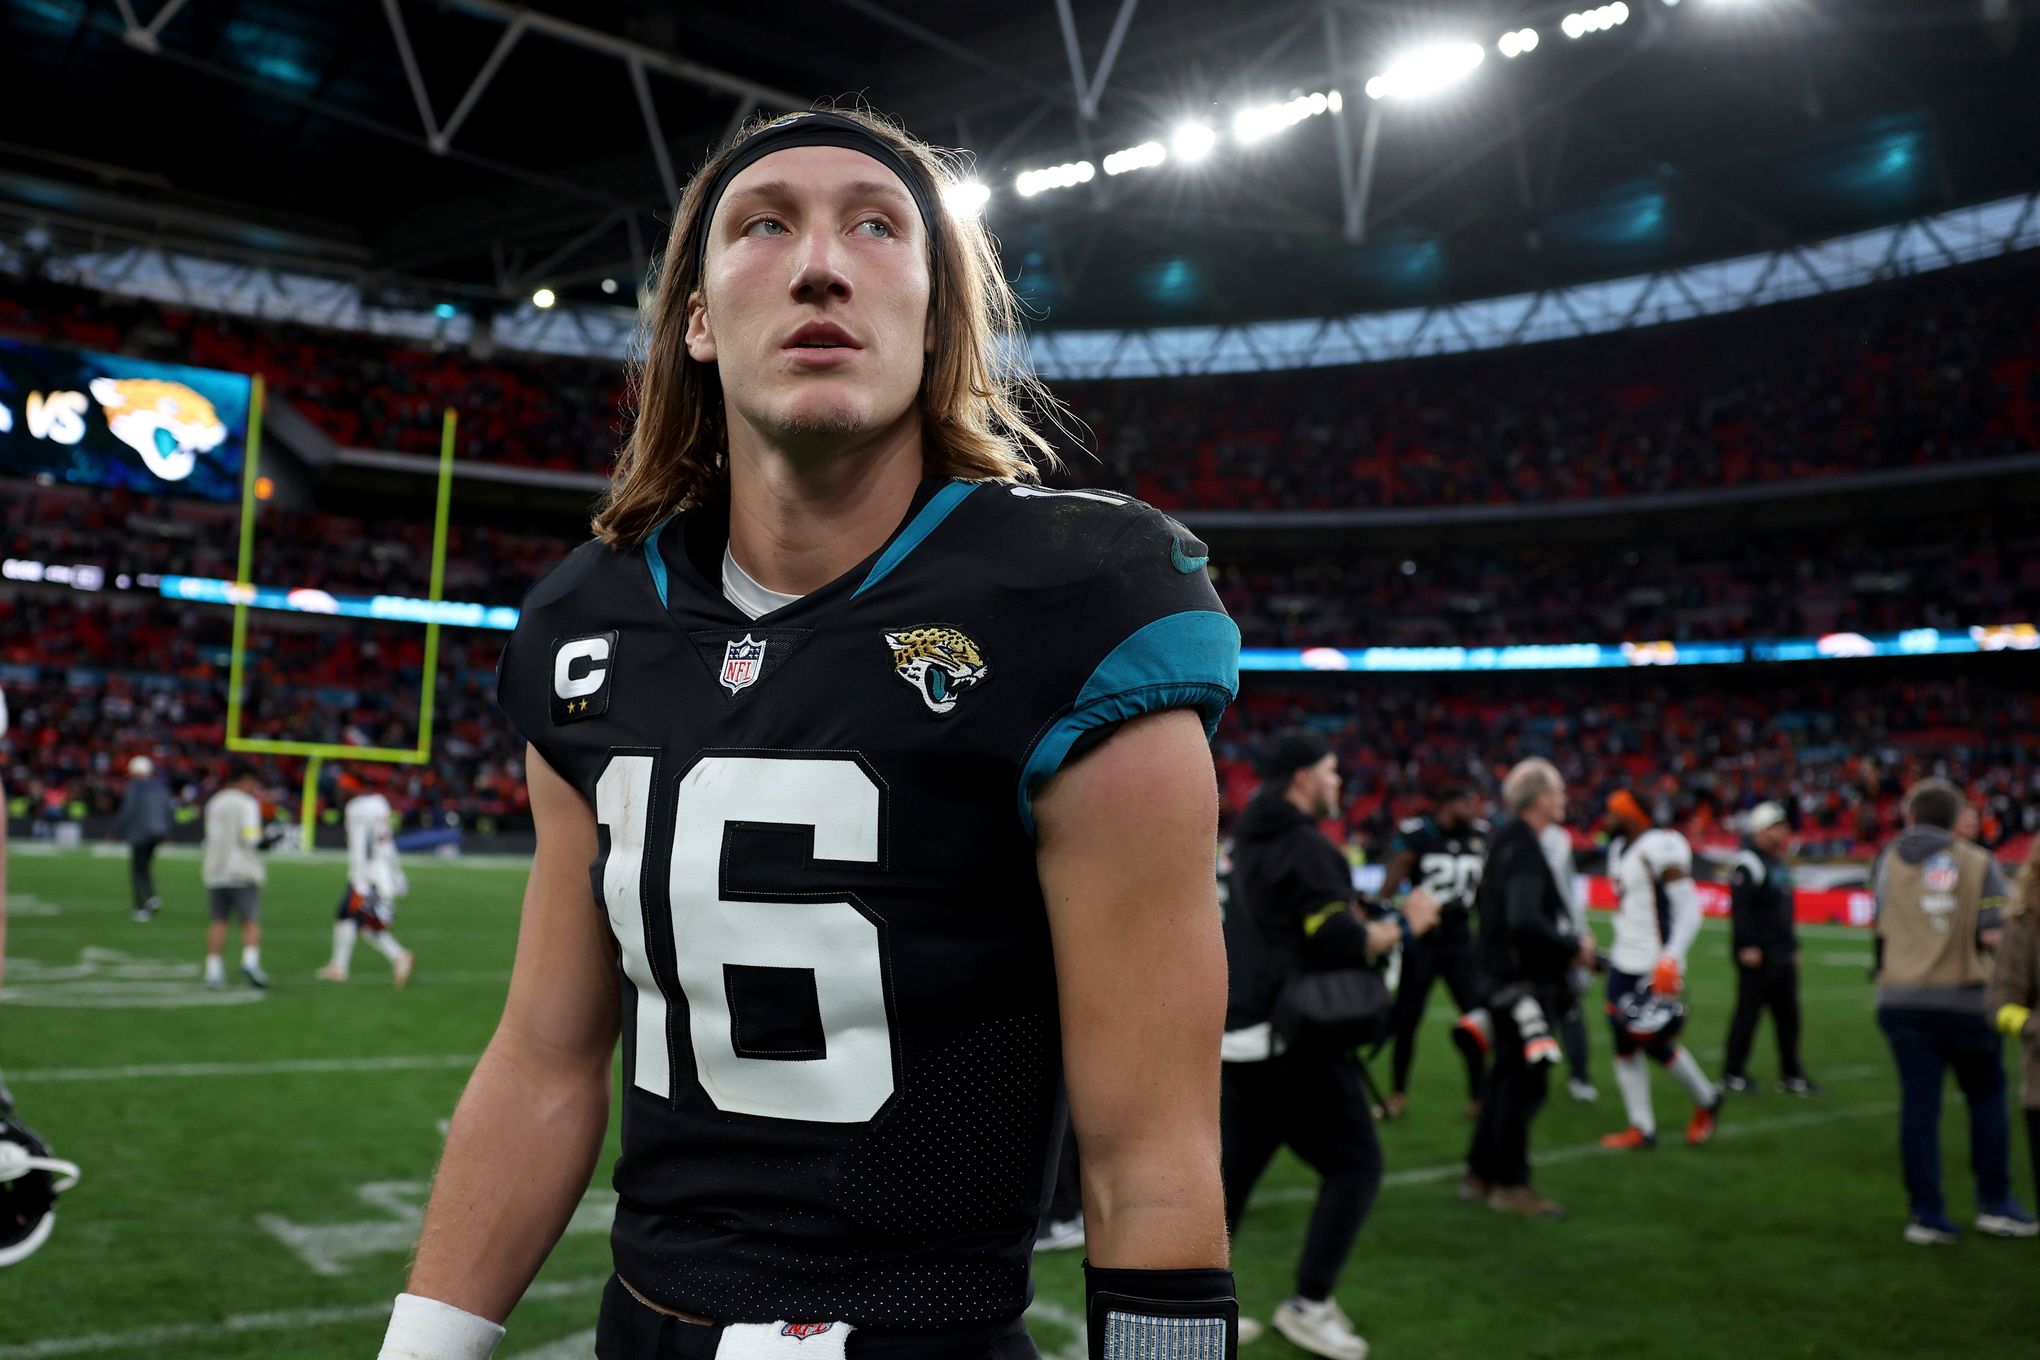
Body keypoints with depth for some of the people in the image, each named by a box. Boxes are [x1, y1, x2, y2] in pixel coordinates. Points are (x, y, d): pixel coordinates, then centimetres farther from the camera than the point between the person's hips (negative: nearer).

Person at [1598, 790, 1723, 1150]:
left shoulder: (1661, 848, -16)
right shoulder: (1619, 849, 12)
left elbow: (1689, 910, -19)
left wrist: (1671, 959, -27)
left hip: (1654, 966, -9)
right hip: (1624, 962, 9)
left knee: (1656, 1044, -2)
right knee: (1625, 1045, 6)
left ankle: (1706, 1100, 23)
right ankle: (1642, 1127, 13)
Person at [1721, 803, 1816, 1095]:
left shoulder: (1780, 863, 17)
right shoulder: (1749, 863, -13)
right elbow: (1739, 907, -21)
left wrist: (1794, 946, 23)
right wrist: (1746, 946, -24)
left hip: (1783, 956, 9)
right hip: (1757, 955, -9)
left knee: (1789, 1016, 11)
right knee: (1748, 1013, -2)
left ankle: (1791, 1075, 19)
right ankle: (1732, 1074, 8)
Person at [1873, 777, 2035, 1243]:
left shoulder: (1888, 860, 3)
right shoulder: (1978, 863, -2)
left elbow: (1882, 924, 7)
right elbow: (1996, 935, -11)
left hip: (1901, 1000, 1)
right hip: (1965, 999, -1)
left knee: (1918, 1104, 3)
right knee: (1986, 1097, 17)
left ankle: (1926, 1215, 5)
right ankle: (1994, 1205, 20)